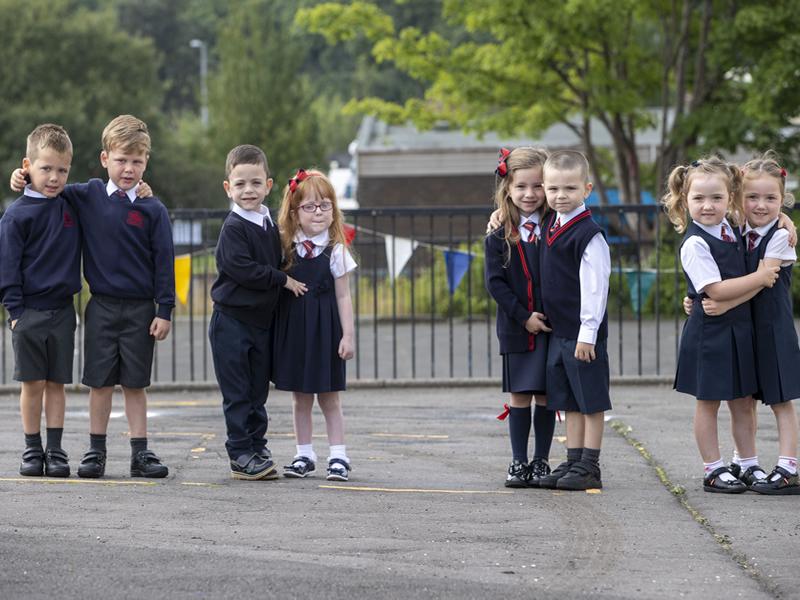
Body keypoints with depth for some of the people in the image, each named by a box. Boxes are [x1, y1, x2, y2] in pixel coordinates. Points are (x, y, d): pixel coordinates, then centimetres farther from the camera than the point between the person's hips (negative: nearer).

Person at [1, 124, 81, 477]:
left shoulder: (72, 206, 6)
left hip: (62, 311, 3)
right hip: (29, 311, -3)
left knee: (56, 383, 6)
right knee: (32, 383, 1)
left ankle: (55, 450, 10)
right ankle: (32, 449, 10)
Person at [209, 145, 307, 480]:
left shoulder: (269, 224, 11)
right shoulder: (234, 227, -12)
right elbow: (241, 268, -22)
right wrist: (283, 280, -17)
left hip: (261, 320, 7)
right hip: (232, 319, -7)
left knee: (257, 392, 10)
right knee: (237, 393, -3)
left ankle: (257, 448, 17)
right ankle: (240, 455, 0)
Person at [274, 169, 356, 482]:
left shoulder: (335, 251, -4)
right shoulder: (286, 249, 3)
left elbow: (343, 296, -2)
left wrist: (347, 335, -5)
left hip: (324, 330, -3)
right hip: (293, 328, 3)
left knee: (329, 397, 2)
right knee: (300, 397, 9)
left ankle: (338, 456, 7)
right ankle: (304, 456, 16)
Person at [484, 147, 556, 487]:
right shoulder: (499, 236, 0)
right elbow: (495, 282, -4)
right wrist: (524, 317, -12)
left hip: (551, 327, 0)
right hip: (516, 328, 0)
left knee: (546, 396, 3)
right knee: (519, 396, 3)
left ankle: (541, 462, 12)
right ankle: (518, 463, 10)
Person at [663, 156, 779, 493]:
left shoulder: (733, 227, 5)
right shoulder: (695, 243, -16)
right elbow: (716, 290, -23)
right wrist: (759, 278, -19)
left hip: (739, 327, 7)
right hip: (709, 331, -7)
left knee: (743, 402, 12)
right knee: (708, 402, 4)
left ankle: (750, 465, 20)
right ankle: (713, 470, 11)